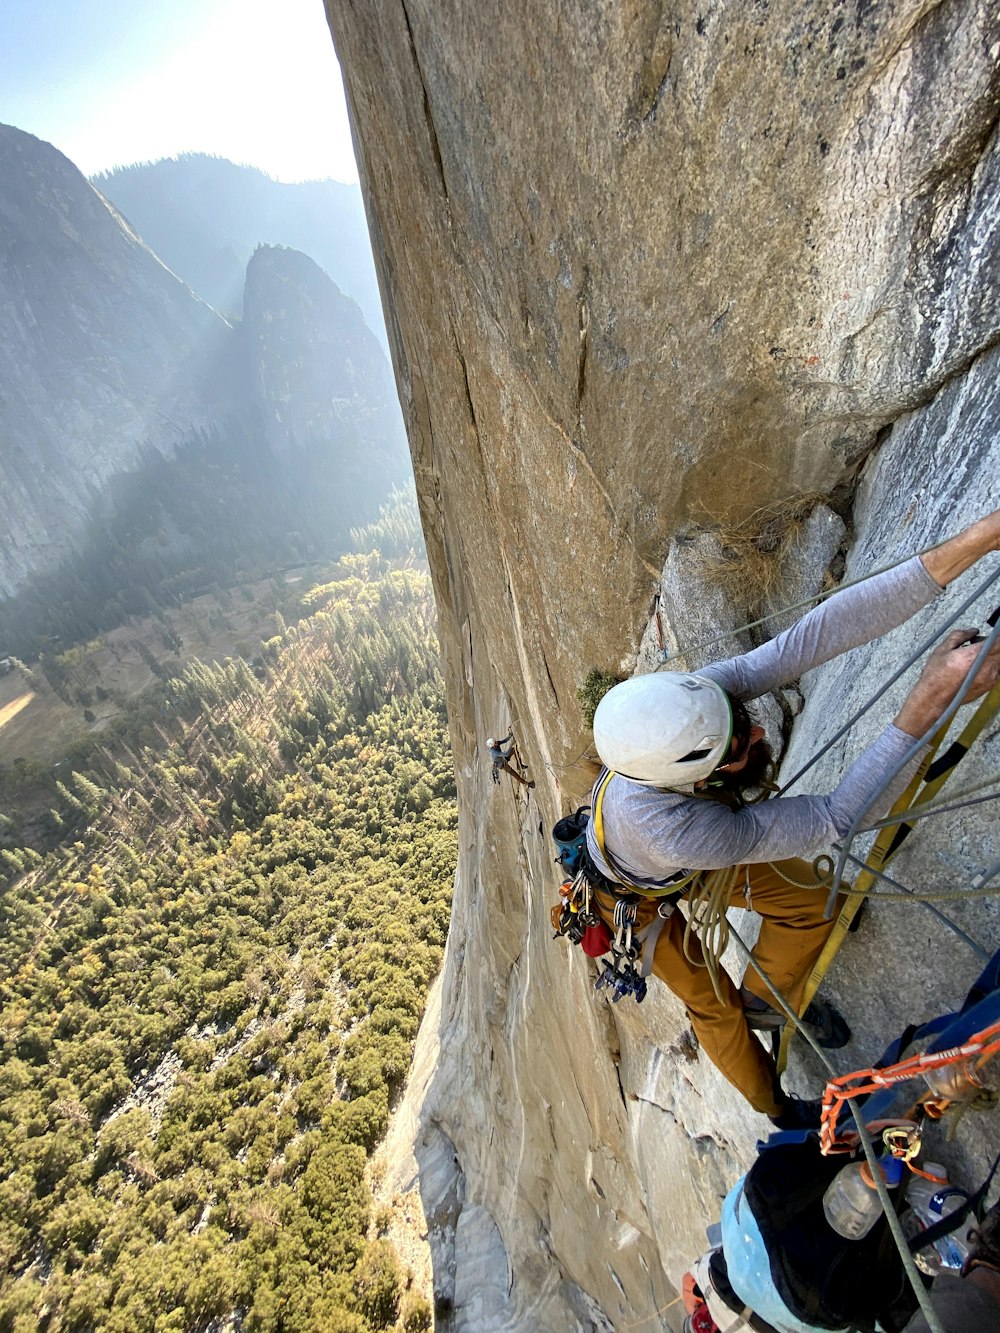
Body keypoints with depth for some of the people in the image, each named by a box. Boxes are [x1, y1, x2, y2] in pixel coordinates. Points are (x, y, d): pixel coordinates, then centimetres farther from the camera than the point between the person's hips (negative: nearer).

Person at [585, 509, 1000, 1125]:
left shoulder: (696, 697, -39)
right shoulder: (678, 832, -50)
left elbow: (816, 634, -44)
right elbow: (831, 821, -46)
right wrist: (933, 698, -52)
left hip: (691, 850, 5)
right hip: (638, 898, -5)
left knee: (810, 904, 9)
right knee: (714, 1009, 14)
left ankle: (765, 1001, 40)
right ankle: (776, 1107, 48)